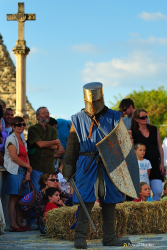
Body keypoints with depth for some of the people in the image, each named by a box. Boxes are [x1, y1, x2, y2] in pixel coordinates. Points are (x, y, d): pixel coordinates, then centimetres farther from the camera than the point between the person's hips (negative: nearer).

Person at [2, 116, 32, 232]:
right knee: (14, 197, -9)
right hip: (14, 171, -7)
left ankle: (19, 222, 8)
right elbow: (14, 157, -13)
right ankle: (13, 224, -10)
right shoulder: (11, 139, -5)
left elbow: (26, 158, 14)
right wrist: (28, 167, -7)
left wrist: (28, 173, 1)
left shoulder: (23, 141, 19)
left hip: (23, 171, 7)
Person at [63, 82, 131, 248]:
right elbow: (72, 147, 9)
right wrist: (67, 172, 6)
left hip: (109, 165, 2)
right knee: (86, 201, -7)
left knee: (109, 201, 6)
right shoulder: (78, 119, 6)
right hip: (87, 166, -2)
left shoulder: (113, 117, 8)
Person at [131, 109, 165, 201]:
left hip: (155, 164, 3)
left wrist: (162, 162, 11)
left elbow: (159, 146, 15)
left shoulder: (154, 129, 11)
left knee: (158, 191, -6)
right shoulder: (133, 132, 0)